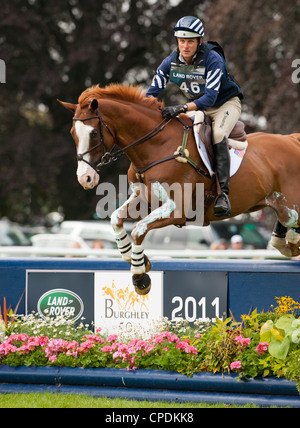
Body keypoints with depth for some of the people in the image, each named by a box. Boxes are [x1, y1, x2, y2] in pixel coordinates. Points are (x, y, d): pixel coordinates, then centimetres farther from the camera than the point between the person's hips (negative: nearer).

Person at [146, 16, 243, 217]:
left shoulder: (213, 59, -28)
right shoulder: (171, 62, -12)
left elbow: (210, 97, -35)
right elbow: (153, 93, -6)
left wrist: (181, 108, -47)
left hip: (225, 104, -6)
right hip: (197, 107, 6)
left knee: (218, 135, -34)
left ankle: (223, 193, -35)